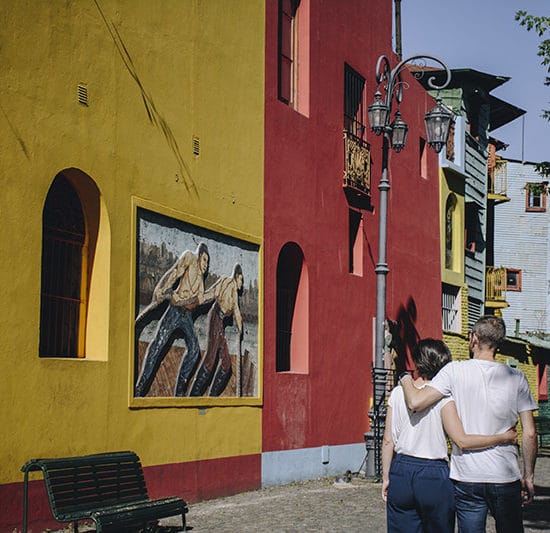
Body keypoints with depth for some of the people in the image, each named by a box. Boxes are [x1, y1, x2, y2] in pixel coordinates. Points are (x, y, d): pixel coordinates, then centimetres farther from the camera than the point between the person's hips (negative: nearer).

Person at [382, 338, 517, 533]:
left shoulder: (398, 393, 1)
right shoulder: (443, 398, -9)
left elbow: (388, 441, 3)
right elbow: (462, 441, -16)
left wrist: (386, 477, 13)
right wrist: (503, 438, -7)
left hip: (401, 472, 3)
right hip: (434, 476, -3)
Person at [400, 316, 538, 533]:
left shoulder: (455, 371, -6)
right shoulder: (516, 378, 0)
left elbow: (415, 403, -13)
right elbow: (529, 434, -1)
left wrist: (406, 380, 7)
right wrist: (528, 477, 9)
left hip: (466, 477, -1)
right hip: (505, 478, 1)